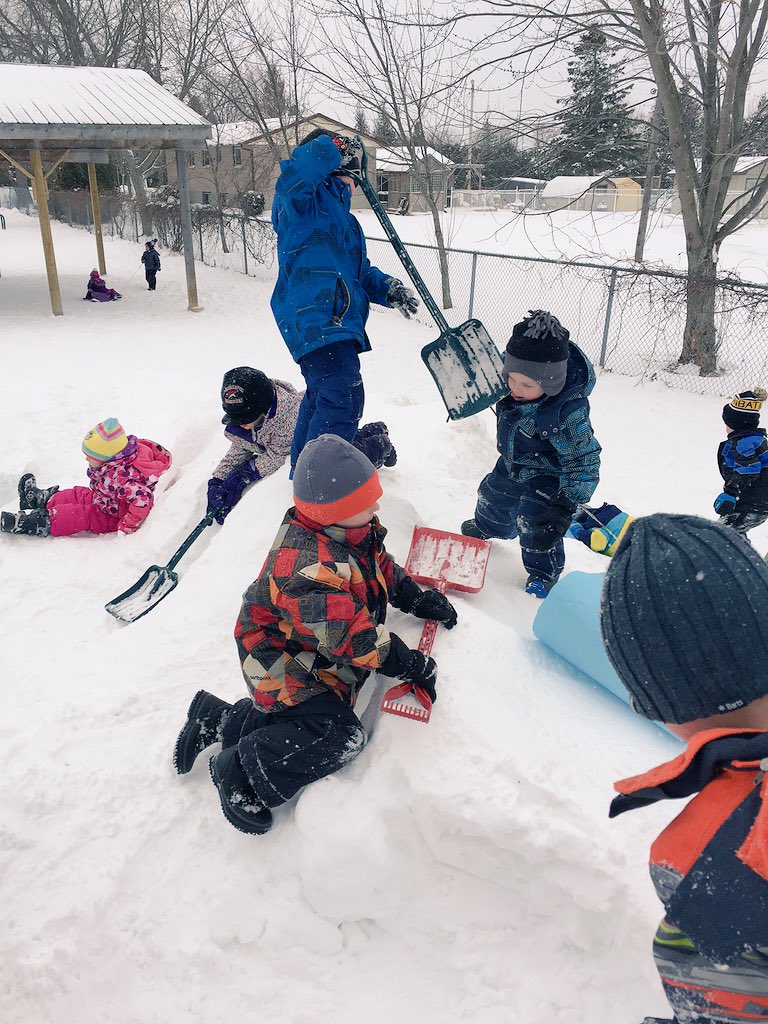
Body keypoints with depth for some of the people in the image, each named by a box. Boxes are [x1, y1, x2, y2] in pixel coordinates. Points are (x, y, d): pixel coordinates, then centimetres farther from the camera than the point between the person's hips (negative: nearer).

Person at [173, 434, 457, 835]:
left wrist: (419, 599, 8)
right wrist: (412, 665, -25)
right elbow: (354, 638, -34)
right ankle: (239, 771, -2)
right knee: (340, 737, -19)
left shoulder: (352, 530, -7)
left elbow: (381, 567, 14)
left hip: (316, 659, 10)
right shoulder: (307, 567, -37)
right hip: (283, 661, -9)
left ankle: (216, 720, 30)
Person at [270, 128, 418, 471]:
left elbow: (360, 270, 24)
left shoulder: (341, 216, 25)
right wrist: (339, 150, -11)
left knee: (321, 396, 22)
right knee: (343, 399, -18)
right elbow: (309, 161, -30)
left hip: (335, 322, 11)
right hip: (315, 317, -11)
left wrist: (388, 288, 5)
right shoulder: (305, 199, -6)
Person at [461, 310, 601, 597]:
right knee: (493, 496, 27)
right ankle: (487, 526, 62)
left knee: (535, 524, -10)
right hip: (513, 463, 8)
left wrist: (566, 505, -35)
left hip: (549, 476, -7)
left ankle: (543, 573, 19)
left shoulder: (568, 413, -42)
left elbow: (583, 461, -33)